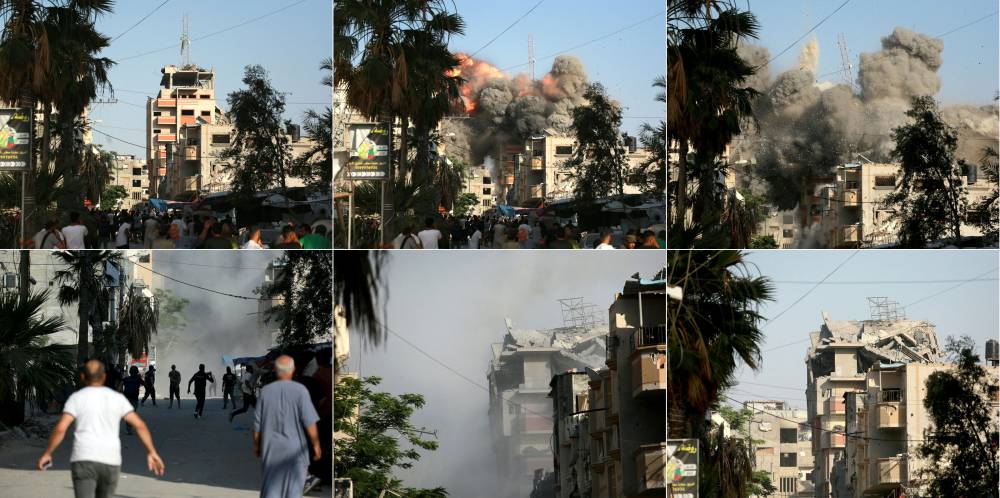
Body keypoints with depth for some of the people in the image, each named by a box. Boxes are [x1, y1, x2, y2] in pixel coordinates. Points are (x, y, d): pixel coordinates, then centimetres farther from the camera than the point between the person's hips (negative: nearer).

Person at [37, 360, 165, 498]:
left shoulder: (76, 398, 0)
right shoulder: (117, 398, 7)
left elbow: (60, 428, -9)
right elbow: (140, 425, 0)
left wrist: (47, 453, 3)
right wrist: (152, 453, 4)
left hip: (84, 461, -3)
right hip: (110, 463, 3)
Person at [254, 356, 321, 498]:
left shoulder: (266, 391, -3)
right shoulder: (300, 390, -12)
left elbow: (257, 422, 2)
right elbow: (309, 422, -14)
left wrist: (256, 444, 14)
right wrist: (316, 445, -6)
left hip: (271, 448, 2)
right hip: (294, 449, -2)